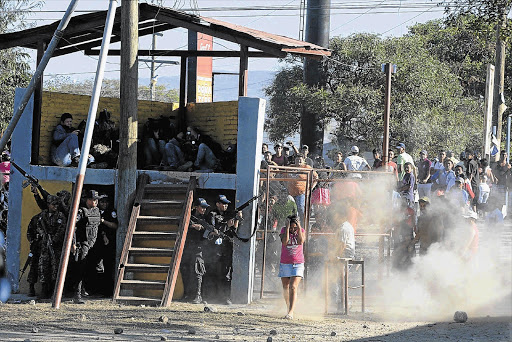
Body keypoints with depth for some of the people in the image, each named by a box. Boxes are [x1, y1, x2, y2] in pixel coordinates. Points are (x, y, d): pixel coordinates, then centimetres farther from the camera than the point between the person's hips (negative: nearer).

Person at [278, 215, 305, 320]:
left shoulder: (302, 231, -2)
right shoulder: (284, 230, -4)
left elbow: (301, 242, -20)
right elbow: (284, 242, -21)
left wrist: (299, 228, -19)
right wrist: (287, 228, -21)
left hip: (298, 264, -2)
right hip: (285, 263, 2)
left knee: (293, 287, -16)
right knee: (285, 287, 13)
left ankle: (291, 312, -24)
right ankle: (288, 306, 36)